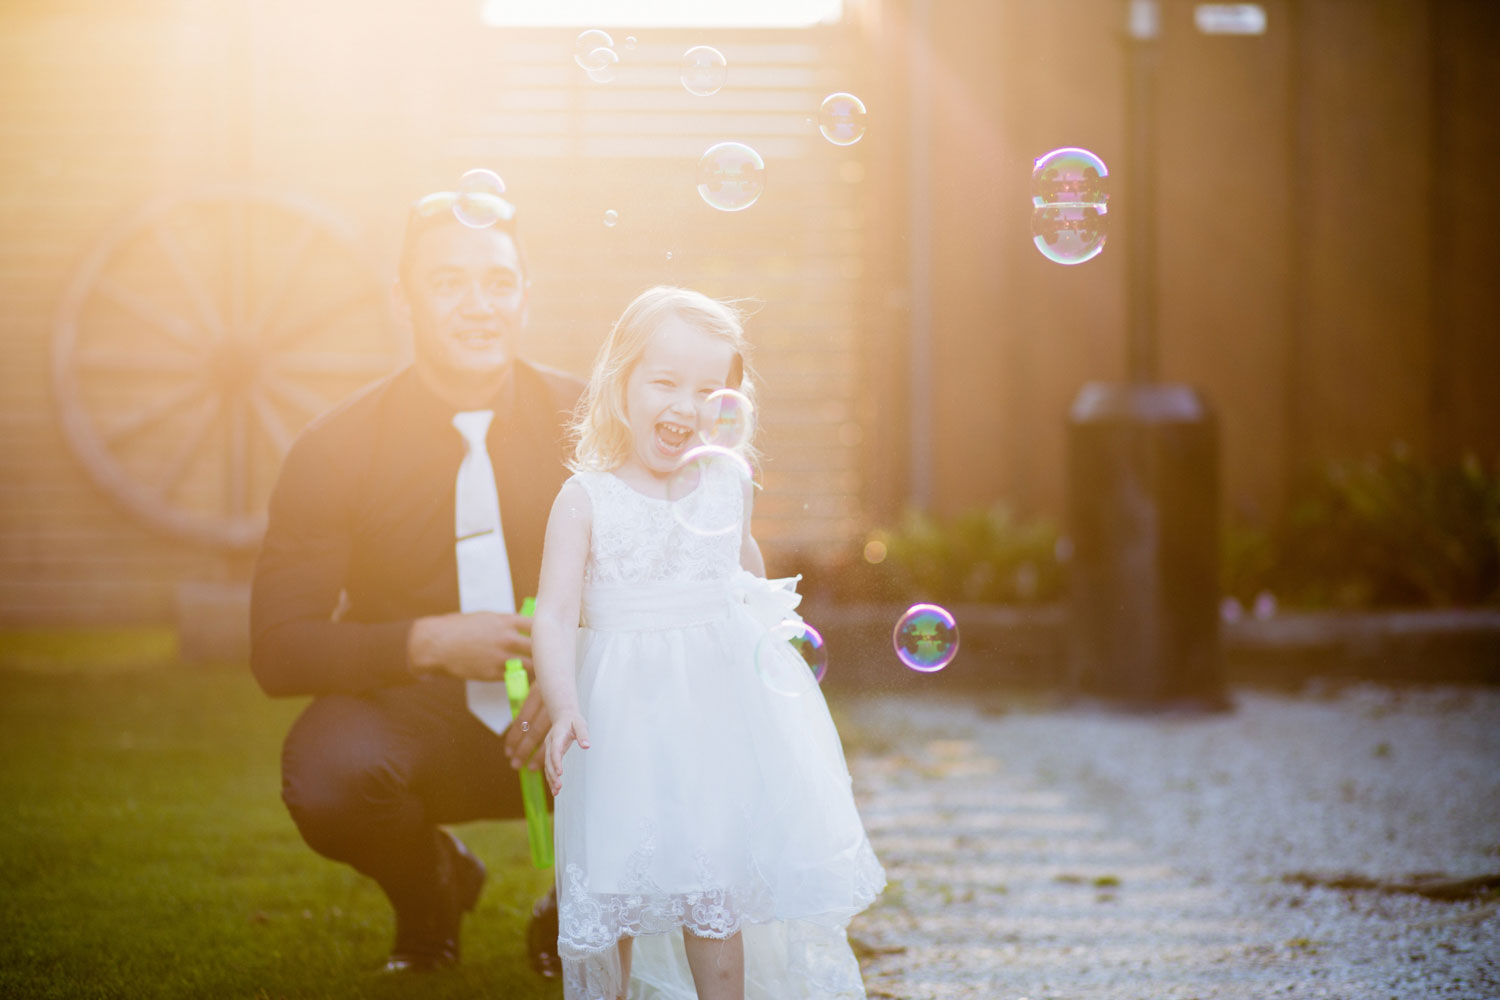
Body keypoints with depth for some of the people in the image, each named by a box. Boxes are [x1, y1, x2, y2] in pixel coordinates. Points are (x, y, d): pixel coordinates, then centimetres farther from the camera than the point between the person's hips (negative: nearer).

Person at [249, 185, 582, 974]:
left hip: (561, 717, 1)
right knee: (326, 777, -34)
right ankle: (430, 887, 5)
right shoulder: (334, 451, -9)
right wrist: (430, 643, -27)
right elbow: (278, 649, -12)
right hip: (408, 713, -1)